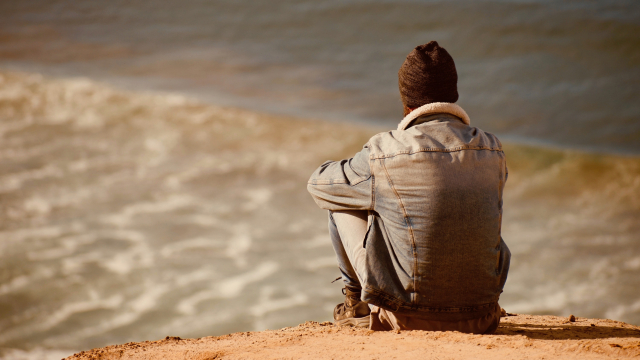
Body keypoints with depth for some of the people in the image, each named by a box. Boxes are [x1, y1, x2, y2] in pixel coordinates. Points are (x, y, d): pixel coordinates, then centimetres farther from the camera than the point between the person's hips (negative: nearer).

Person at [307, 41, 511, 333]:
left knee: (340, 203, 13)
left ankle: (356, 303, 31)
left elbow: (318, 183, 6)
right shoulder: (492, 150, -2)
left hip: (410, 317, -4)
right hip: (481, 317, 4)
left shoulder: (383, 155, -14)